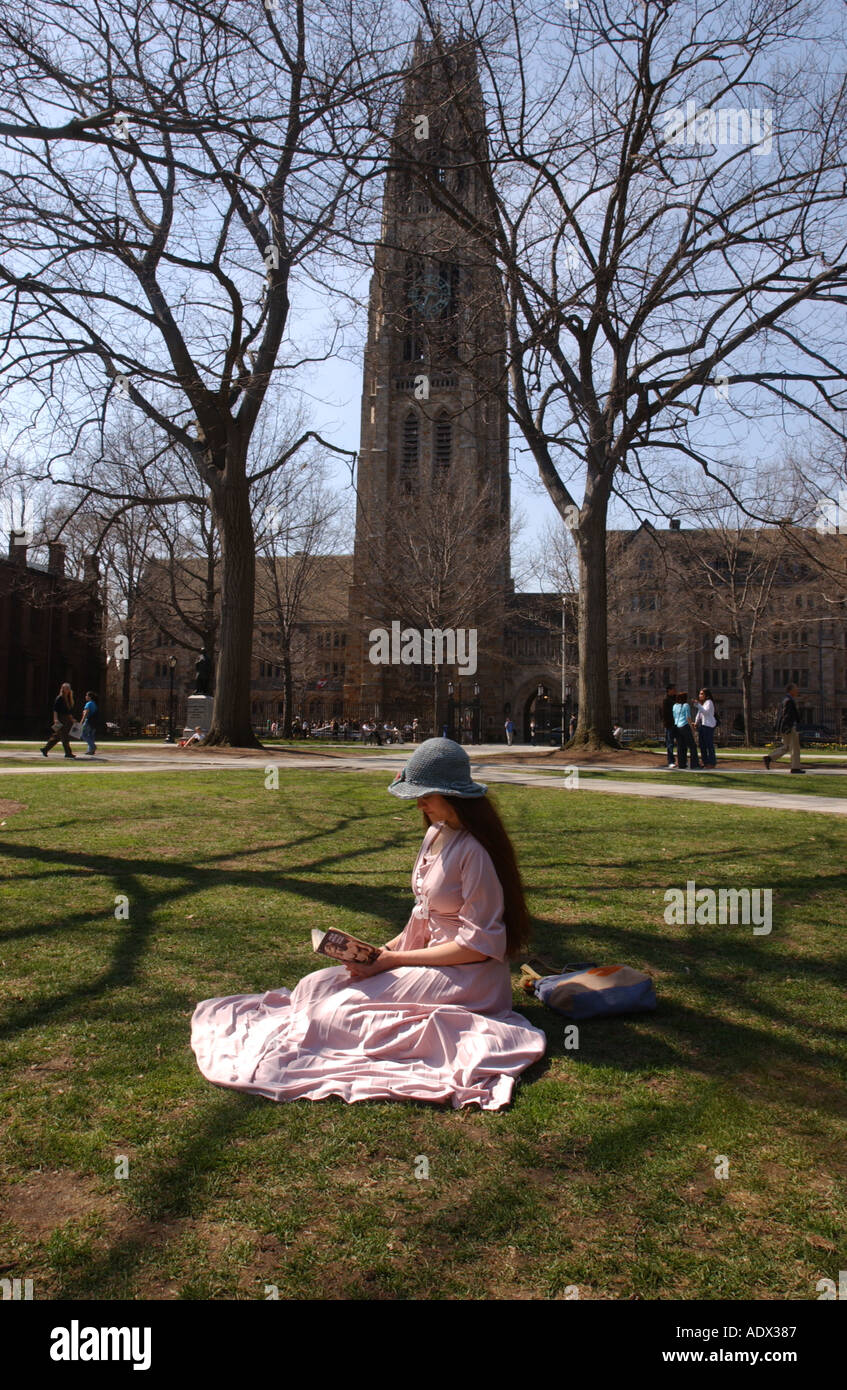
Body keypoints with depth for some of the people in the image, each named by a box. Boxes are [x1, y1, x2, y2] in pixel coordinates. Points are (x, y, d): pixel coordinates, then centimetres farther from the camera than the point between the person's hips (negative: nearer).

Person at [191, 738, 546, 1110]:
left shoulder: (475, 851, -20)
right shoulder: (436, 834, 8)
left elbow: (478, 943, -21)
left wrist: (392, 961, -19)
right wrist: (389, 948, 0)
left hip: (468, 977, -9)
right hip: (428, 954, 9)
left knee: (343, 1010, -21)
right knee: (318, 985, -5)